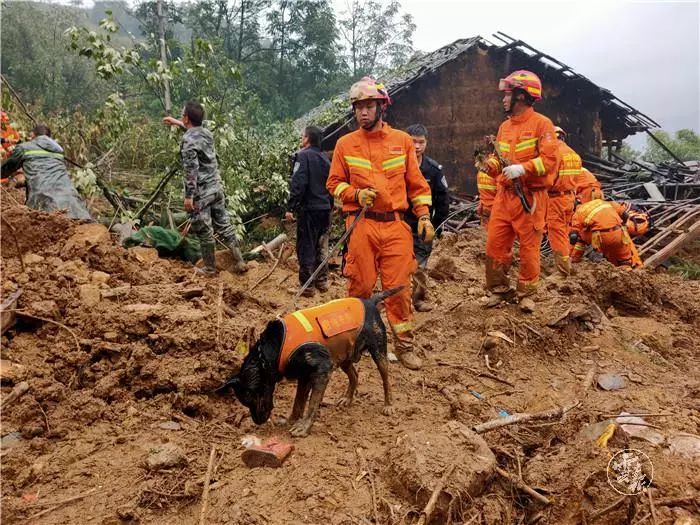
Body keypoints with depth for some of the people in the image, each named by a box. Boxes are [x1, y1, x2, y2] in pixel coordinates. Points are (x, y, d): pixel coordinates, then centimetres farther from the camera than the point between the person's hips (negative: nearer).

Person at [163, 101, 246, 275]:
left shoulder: (188, 140, -17)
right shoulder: (207, 133, 7)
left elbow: (191, 170, -21)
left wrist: (189, 196, -17)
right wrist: (177, 123, 43)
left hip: (201, 192, -7)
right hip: (217, 187, 7)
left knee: (204, 231, 4)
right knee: (223, 224, 13)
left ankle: (210, 268, 15)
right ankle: (239, 262, 14)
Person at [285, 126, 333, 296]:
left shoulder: (303, 156, -10)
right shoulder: (326, 159, 13)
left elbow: (298, 184, -19)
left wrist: (290, 208, -16)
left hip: (308, 209, -7)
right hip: (325, 209, 7)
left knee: (306, 248, 0)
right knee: (322, 246, 16)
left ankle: (306, 285, 4)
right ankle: (322, 281, 22)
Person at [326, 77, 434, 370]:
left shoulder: (402, 141, 9)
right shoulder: (345, 144, 6)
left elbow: (416, 182, 11)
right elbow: (334, 183, 10)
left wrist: (424, 216, 2)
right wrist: (356, 194, -8)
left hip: (395, 225, 1)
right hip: (361, 224, 0)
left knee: (398, 286, 0)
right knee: (360, 286, 3)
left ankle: (404, 344, 13)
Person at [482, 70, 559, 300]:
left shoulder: (541, 124, -5)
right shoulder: (504, 126, 17)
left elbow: (550, 160, -14)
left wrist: (522, 168, -24)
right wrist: (490, 165, 1)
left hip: (529, 197, -7)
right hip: (504, 195, 7)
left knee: (528, 247, 0)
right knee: (495, 245, 5)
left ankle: (526, 295, 13)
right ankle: (499, 290, 18)